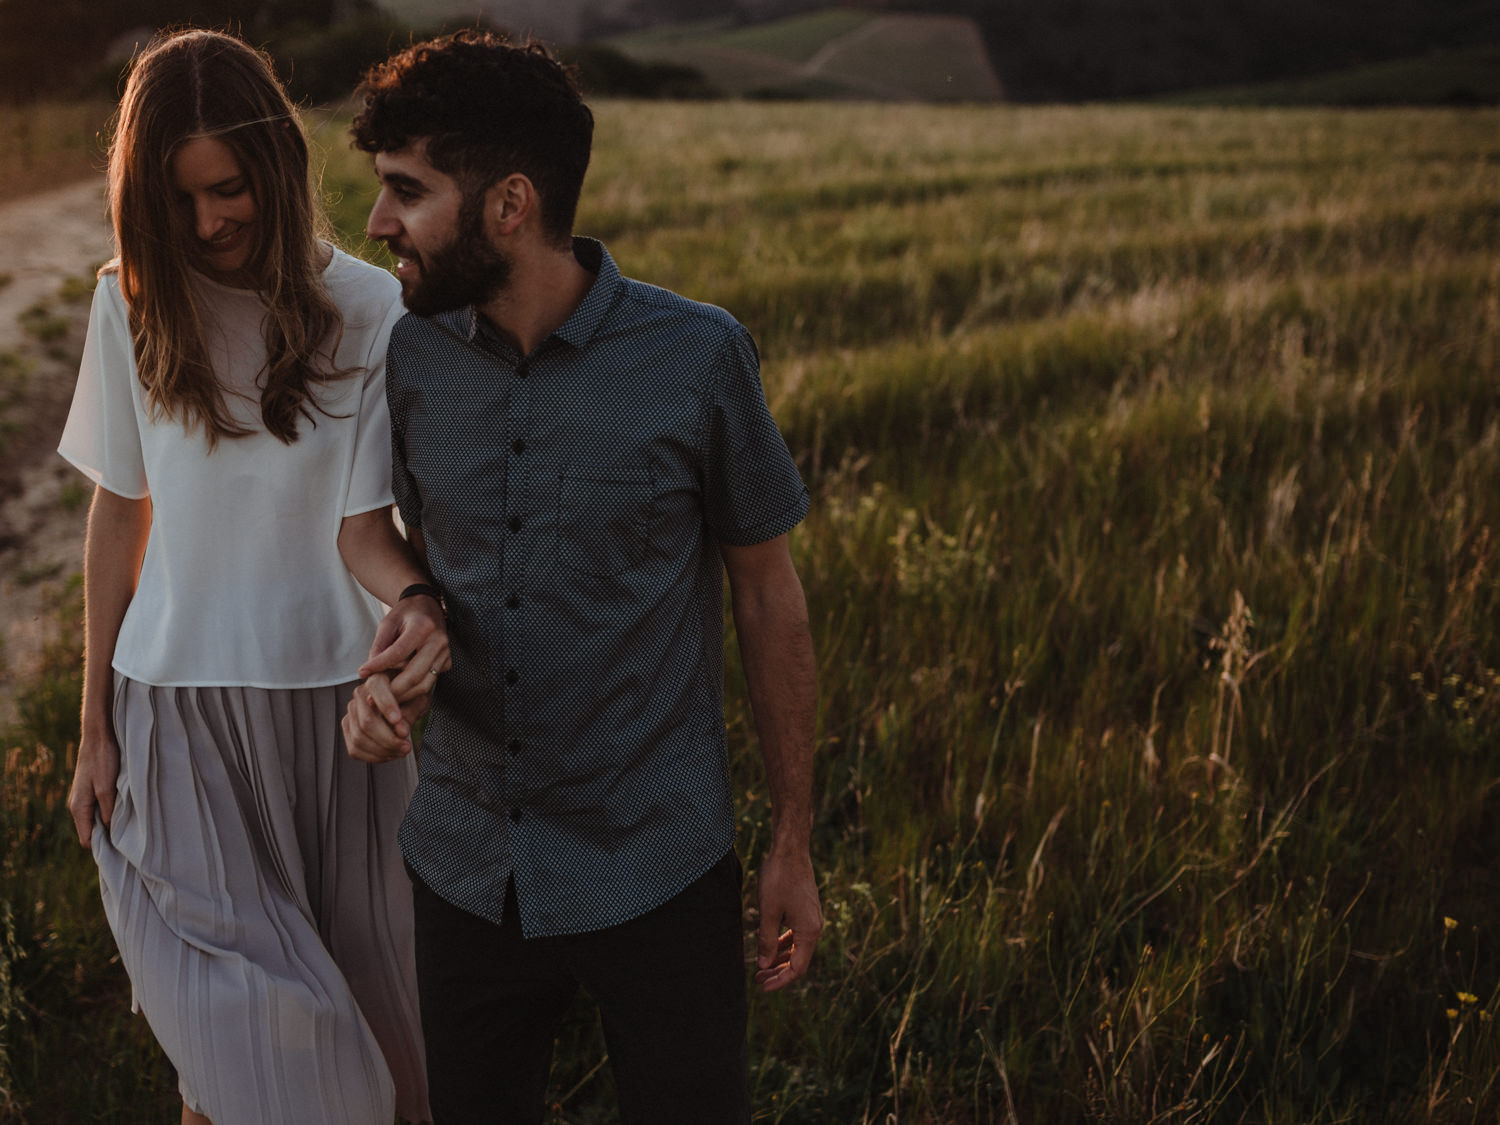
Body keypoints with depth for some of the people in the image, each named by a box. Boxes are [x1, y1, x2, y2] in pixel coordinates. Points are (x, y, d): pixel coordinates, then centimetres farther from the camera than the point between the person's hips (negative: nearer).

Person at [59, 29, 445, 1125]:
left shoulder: (368, 310, -9)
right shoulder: (133, 305, -2)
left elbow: (364, 525, -10)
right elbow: (120, 515, 5)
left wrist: (416, 602, -33)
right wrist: (96, 726, 8)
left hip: (330, 700, -1)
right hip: (175, 701, 1)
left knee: (372, 1002, 10)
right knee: (238, 1037, 2)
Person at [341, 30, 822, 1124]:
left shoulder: (698, 357, -14)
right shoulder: (413, 356, -3)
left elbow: (768, 590, -4)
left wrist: (794, 846, 0)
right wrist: (383, 665, -12)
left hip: (659, 874, -3)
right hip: (468, 866, 4)